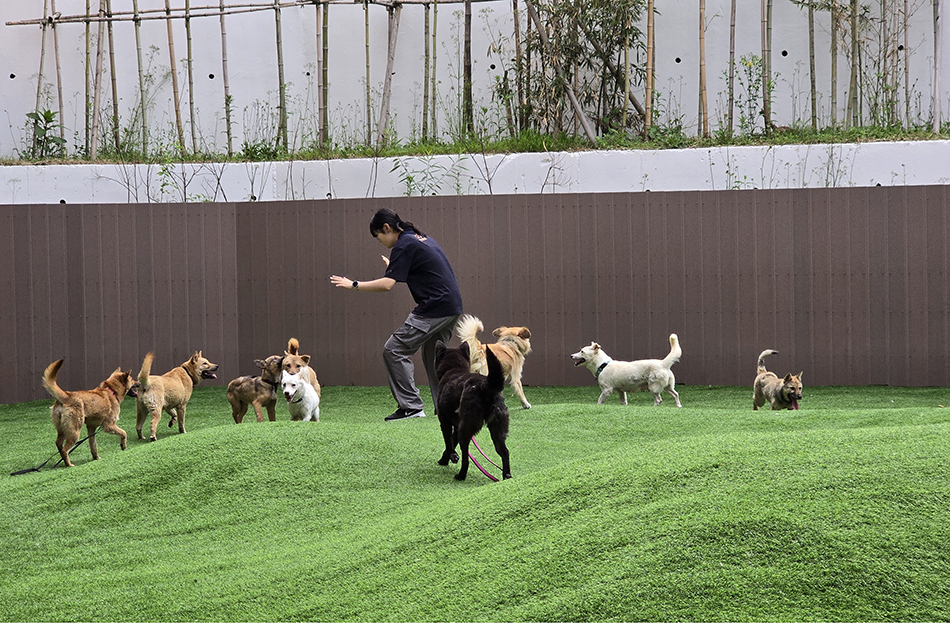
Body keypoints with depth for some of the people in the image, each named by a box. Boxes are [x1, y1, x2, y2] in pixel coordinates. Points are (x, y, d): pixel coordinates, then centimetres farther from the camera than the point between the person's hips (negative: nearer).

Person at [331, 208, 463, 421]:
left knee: (395, 350, -7)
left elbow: (387, 284, -16)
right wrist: (393, 268, 38)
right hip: (452, 307, 10)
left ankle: (411, 406, -9)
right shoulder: (422, 238, 20)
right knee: (433, 356, 21)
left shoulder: (404, 246, -9)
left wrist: (354, 285, -9)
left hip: (434, 308, -10)